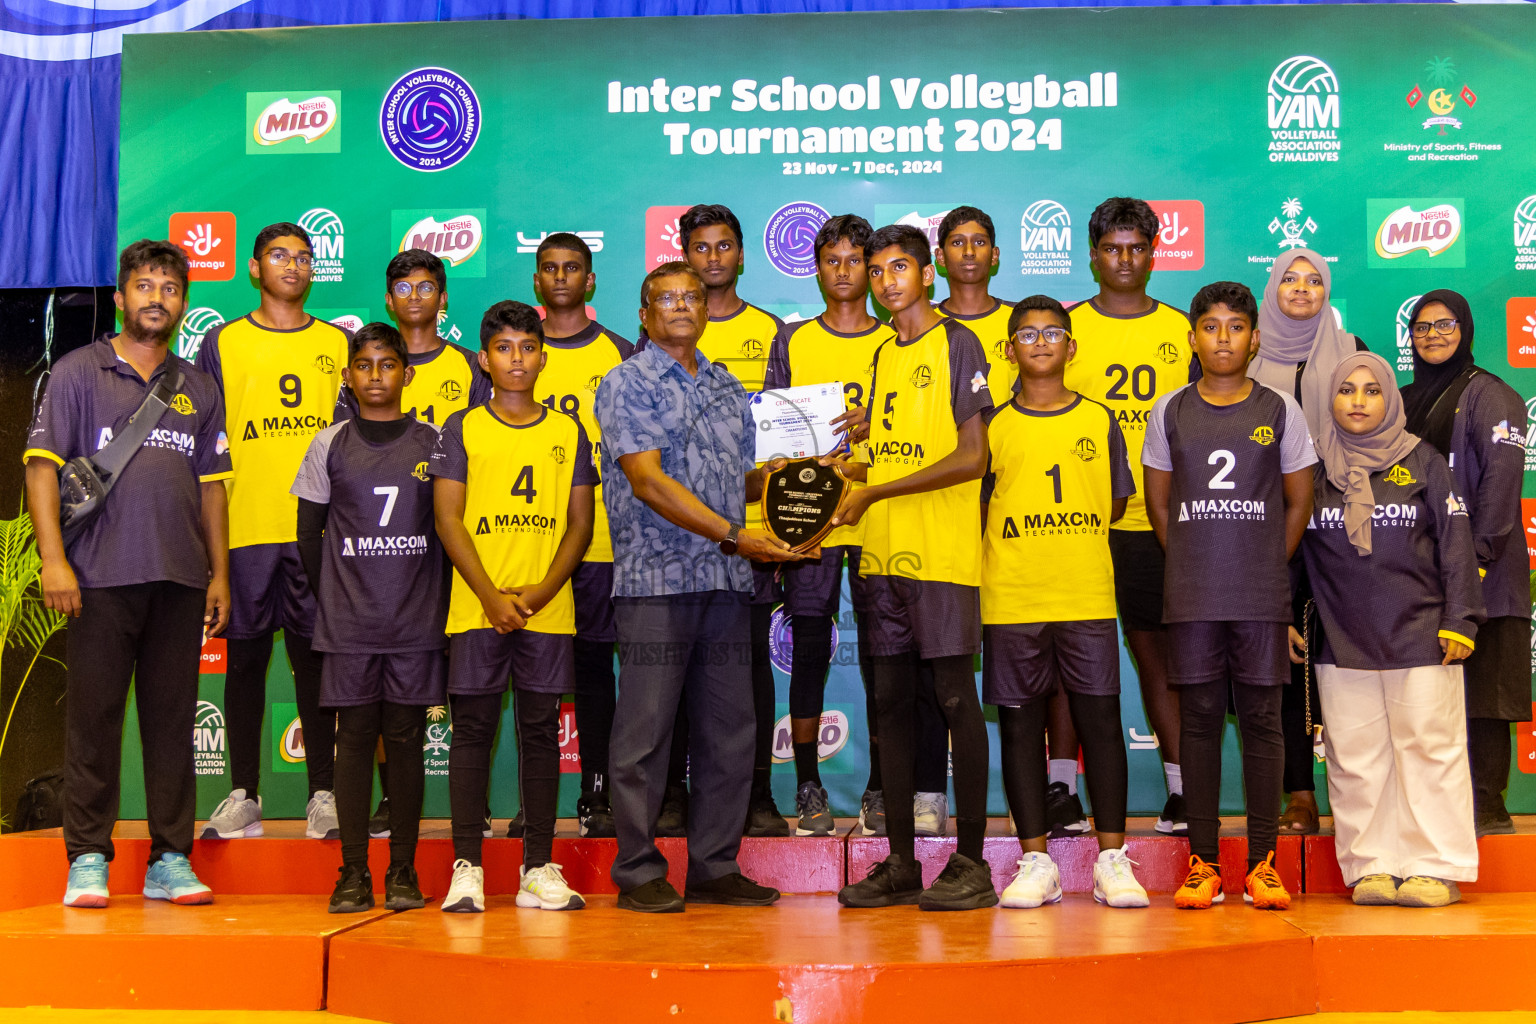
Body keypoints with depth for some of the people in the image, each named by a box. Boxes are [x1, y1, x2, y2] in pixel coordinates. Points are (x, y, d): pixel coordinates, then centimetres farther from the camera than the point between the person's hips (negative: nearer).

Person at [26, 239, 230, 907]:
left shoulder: (199, 389, 16)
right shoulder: (77, 373, 5)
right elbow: (43, 466, -1)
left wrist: (220, 572, 10)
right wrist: (53, 558, -10)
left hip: (181, 579, 3)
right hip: (101, 576, -3)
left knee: (172, 719, 5)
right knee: (93, 718, 0)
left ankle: (170, 859, 11)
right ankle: (88, 860, 8)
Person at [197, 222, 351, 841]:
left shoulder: (339, 345, 12)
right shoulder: (222, 343, 9)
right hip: (244, 528, 0)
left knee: (315, 657, 3)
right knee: (246, 657, 4)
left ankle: (323, 796, 10)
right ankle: (243, 796, 14)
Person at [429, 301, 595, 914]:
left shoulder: (568, 432, 10)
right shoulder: (462, 429, 5)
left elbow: (580, 523, 7)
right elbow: (448, 519, -1)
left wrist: (541, 591, -7)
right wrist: (491, 596, -11)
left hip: (548, 609, 2)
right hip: (476, 608, -1)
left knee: (541, 732, 4)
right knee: (473, 731, 1)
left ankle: (539, 868, 11)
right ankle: (467, 867, 7)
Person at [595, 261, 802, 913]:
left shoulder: (728, 388, 19)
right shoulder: (628, 382, -1)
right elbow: (648, 480, -12)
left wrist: (773, 474, 1)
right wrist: (732, 534, -18)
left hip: (727, 578, 6)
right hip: (656, 577, -6)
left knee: (729, 729, 7)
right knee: (646, 731, -2)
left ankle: (715, 869, 17)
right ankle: (639, 874, 8)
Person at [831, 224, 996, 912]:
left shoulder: (957, 343, -3)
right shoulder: (884, 355, 20)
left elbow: (972, 456, -12)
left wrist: (875, 492, -13)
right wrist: (841, 471, 6)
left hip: (942, 551, -7)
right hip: (885, 552, 7)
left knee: (955, 695, -4)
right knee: (891, 699, 7)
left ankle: (971, 863, 5)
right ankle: (900, 862, 14)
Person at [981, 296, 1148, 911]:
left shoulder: (1099, 420, 10)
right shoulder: (993, 426, 8)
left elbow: (1117, 503, 13)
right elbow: (976, 510, 9)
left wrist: (1066, 537, 6)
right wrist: (1031, 541, 0)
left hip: (1089, 597, 0)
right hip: (1010, 600, 0)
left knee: (1100, 721, -1)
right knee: (1021, 725, 2)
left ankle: (1112, 860, 8)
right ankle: (1035, 861, 10)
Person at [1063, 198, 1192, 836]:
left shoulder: (1180, 329, 11)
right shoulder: (1067, 328, 6)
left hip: (1156, 519, 1)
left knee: (1159, 652, 6)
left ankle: (1181, 790, 12)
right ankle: (1062, 790, 9)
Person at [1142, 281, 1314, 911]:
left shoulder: (1280, 410, 5)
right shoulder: (1170, 412, 6)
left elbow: (1299, 502, 10)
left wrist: (1266, 569, 8)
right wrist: (1195, 567, 9)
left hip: (1262, 598, 0)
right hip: (1191, 598, 1)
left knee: (1262, 719, 2)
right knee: (1199, 719, 2)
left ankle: (1263, 863, 10)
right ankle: (1202, 860, 9)